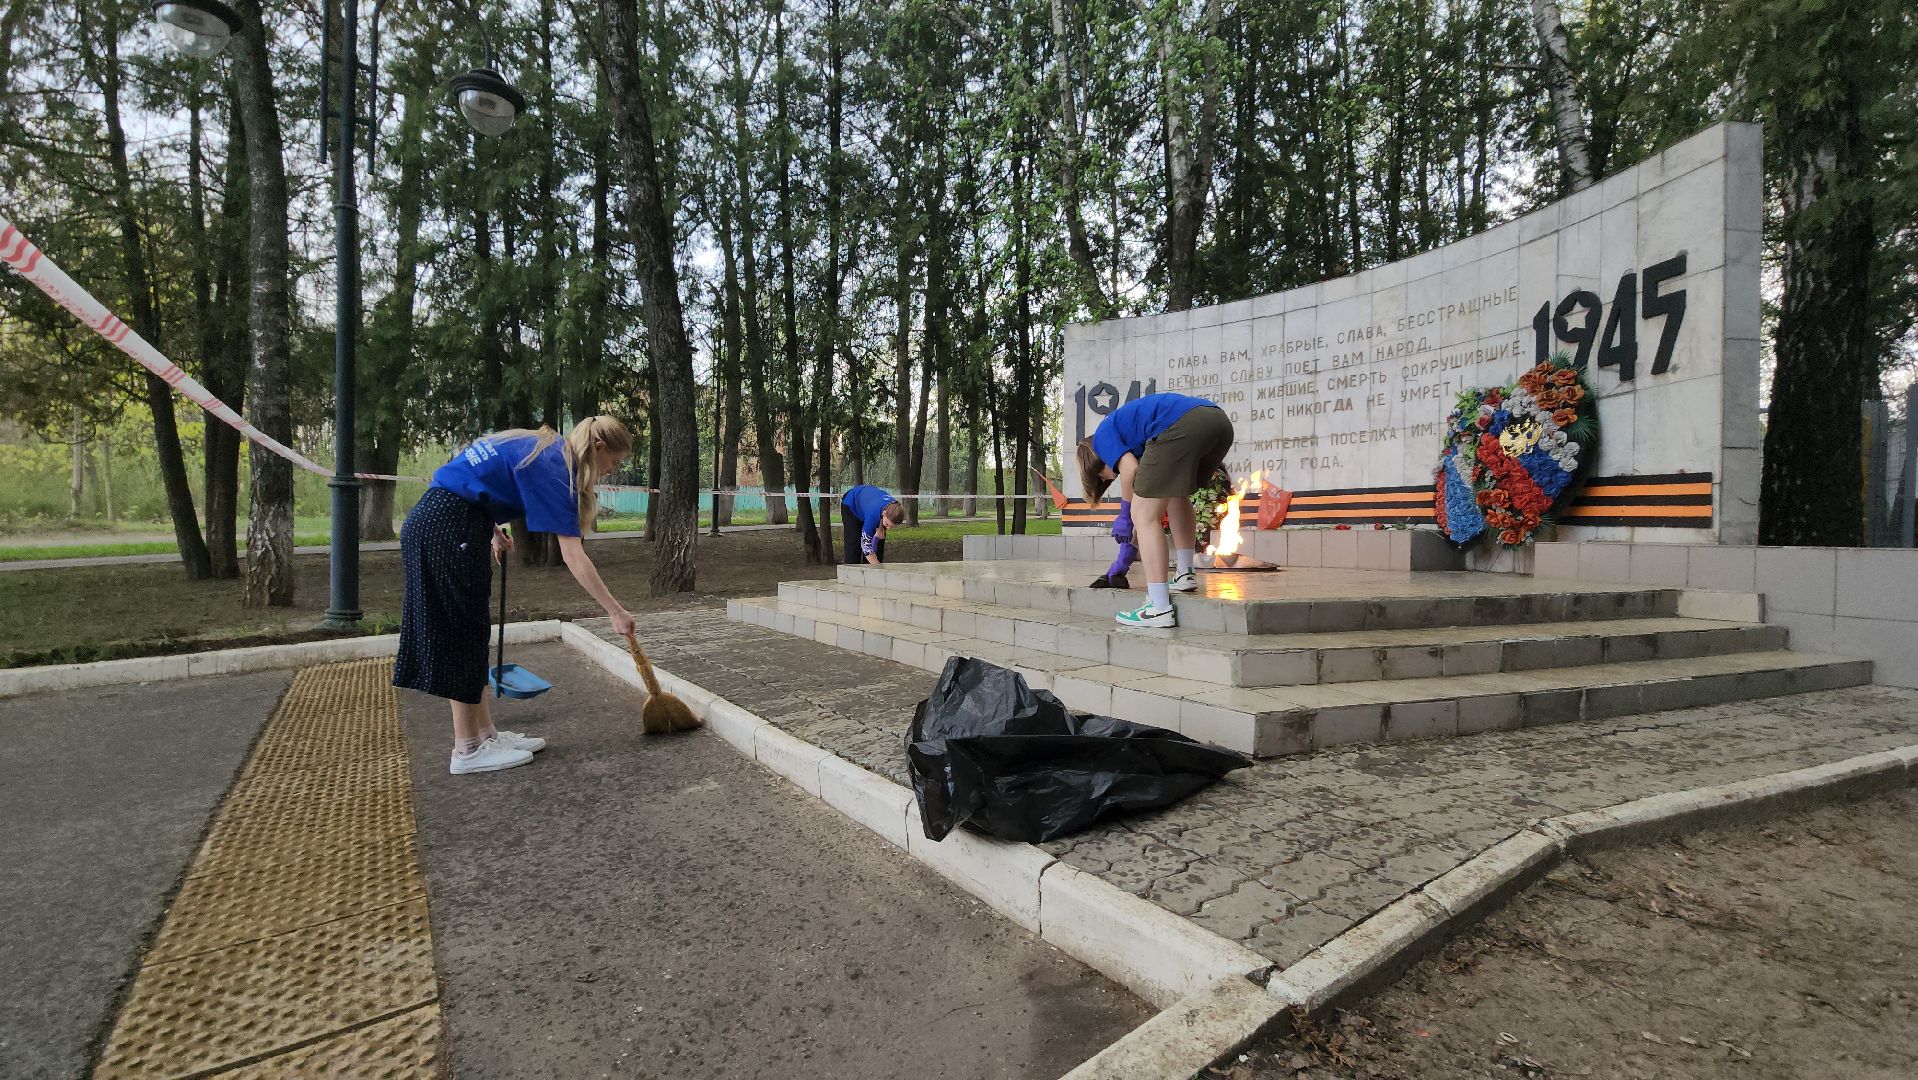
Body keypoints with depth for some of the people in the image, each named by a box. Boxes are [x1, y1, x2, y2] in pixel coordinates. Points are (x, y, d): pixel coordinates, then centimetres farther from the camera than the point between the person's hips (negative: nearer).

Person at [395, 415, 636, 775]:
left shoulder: (546, 448, 12)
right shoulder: (554, 469, -15)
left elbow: (479, 478, 22)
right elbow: (573, 556, -20)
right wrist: (615, 611, -18)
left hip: (429, 521, 10)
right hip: (449, 531, -10)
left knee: (469, 633, 12)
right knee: (464, 633, -2)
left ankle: (485, 733, 19)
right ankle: (467, 750, 8)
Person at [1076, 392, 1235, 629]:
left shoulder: (1102, 435, 19)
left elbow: (1129, 468, 0)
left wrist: (1126, 517, 14)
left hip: (1181, 427, -9)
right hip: (1221, 422, 9)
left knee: (1144, 514, -2)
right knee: (1177, 494, 32)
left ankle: (1160, 608, -6)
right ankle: (1185, 574, 30)